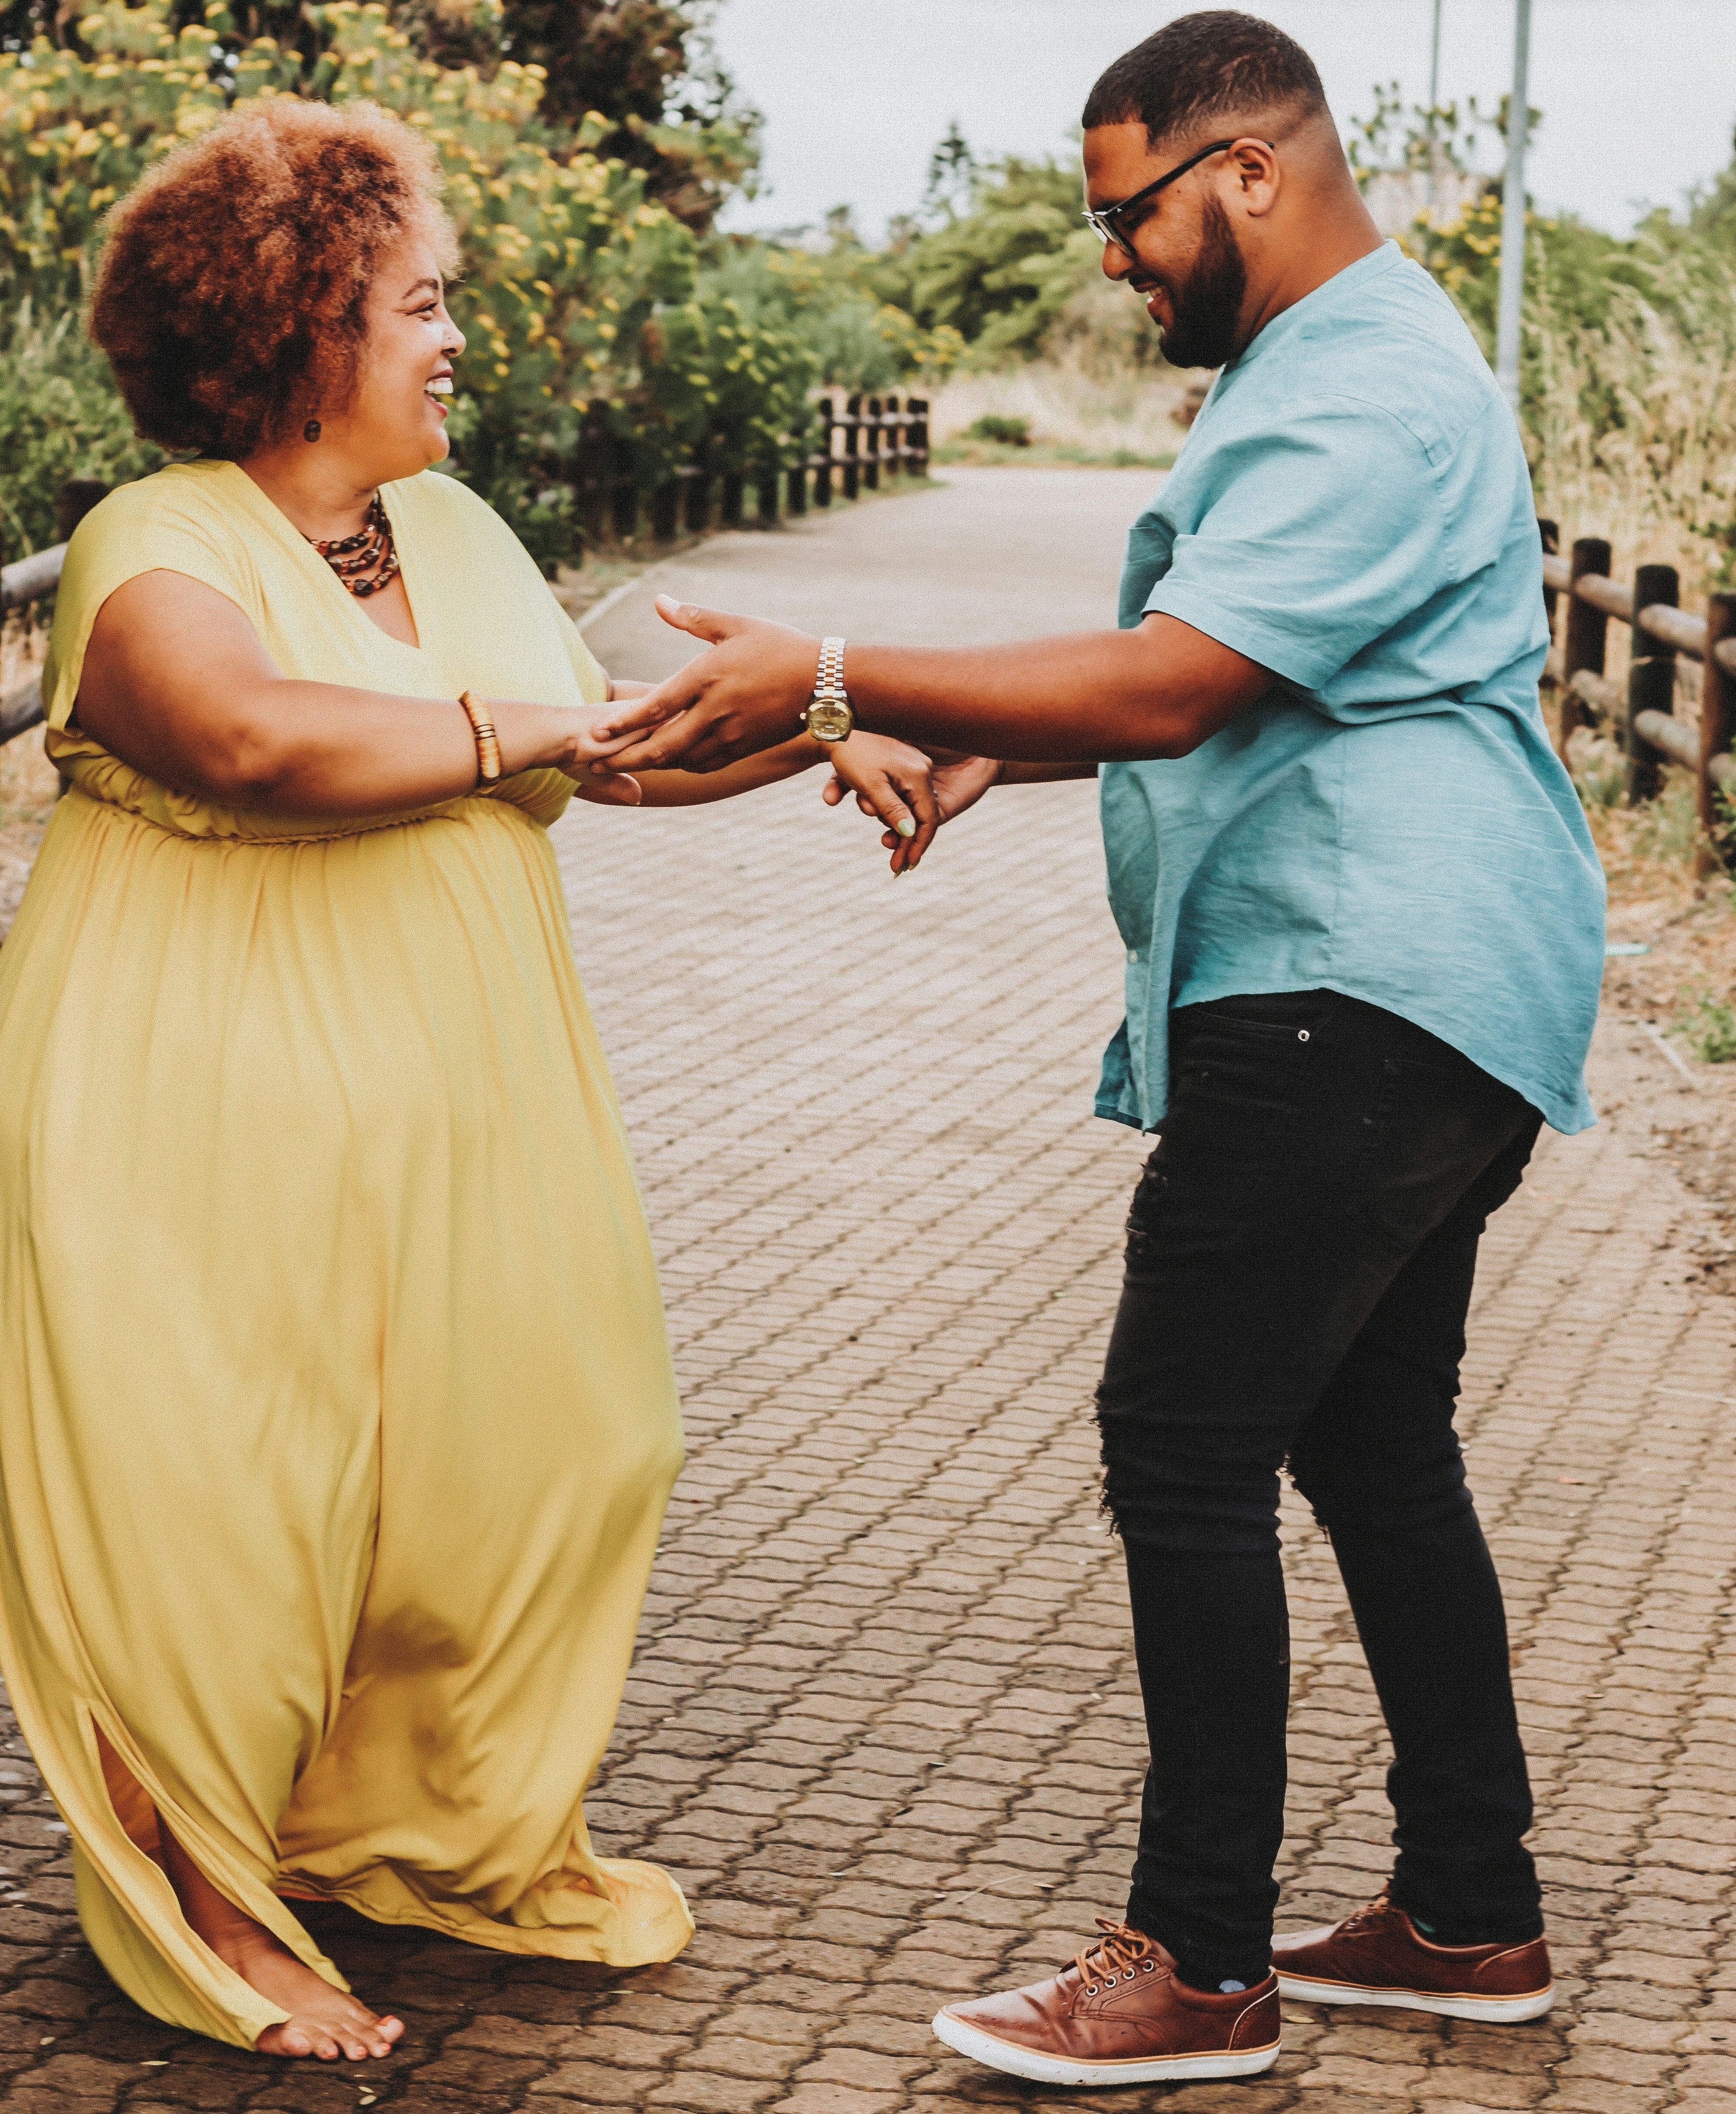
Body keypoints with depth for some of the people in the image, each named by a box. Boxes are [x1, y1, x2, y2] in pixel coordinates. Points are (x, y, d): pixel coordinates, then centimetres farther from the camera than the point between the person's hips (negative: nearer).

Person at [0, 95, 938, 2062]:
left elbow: (607, 744, 19)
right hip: (213, 1114, -7)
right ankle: (206, 1906, 19)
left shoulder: (455, 533, 12)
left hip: (449, 1100, 7)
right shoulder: (158, 549, -13)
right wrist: (515, 733, -21)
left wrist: (828, 729, 8)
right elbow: (258, 738, -33)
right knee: (216, 1512, 0)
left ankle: (455, 1840, 31)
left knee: (529, 1453, 10)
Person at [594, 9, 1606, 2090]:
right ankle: (1470, 1917, 23)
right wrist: (992, 748, 13)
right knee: (1376, 1453, 15)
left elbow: (1166, 686, -24)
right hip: (1398, 1002, 11)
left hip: (1356, 1009, -11)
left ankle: (1201, 1965, -1)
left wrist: (830, 678, -21)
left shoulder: (1373, 399, -15)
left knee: (1185, 1451, -9)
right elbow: (1207, 696, 26)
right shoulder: (1317, 372, 21)